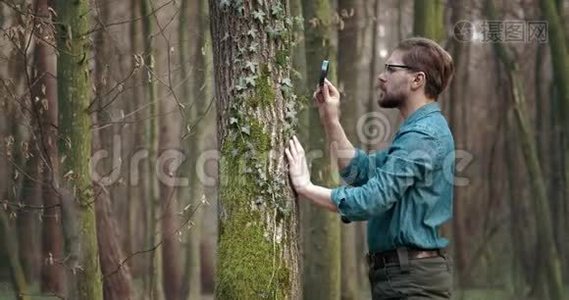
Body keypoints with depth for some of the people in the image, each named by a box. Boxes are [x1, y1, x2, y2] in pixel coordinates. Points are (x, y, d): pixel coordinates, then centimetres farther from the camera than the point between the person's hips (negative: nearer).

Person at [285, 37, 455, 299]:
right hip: (405, 272, 11)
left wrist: (305, 186, -15)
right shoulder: (420, 131, 19)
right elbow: (361, 171, 19)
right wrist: (331, 121, 9)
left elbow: (369, 200, -23)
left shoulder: (421, 136, -17)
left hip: (411, 279, -11)